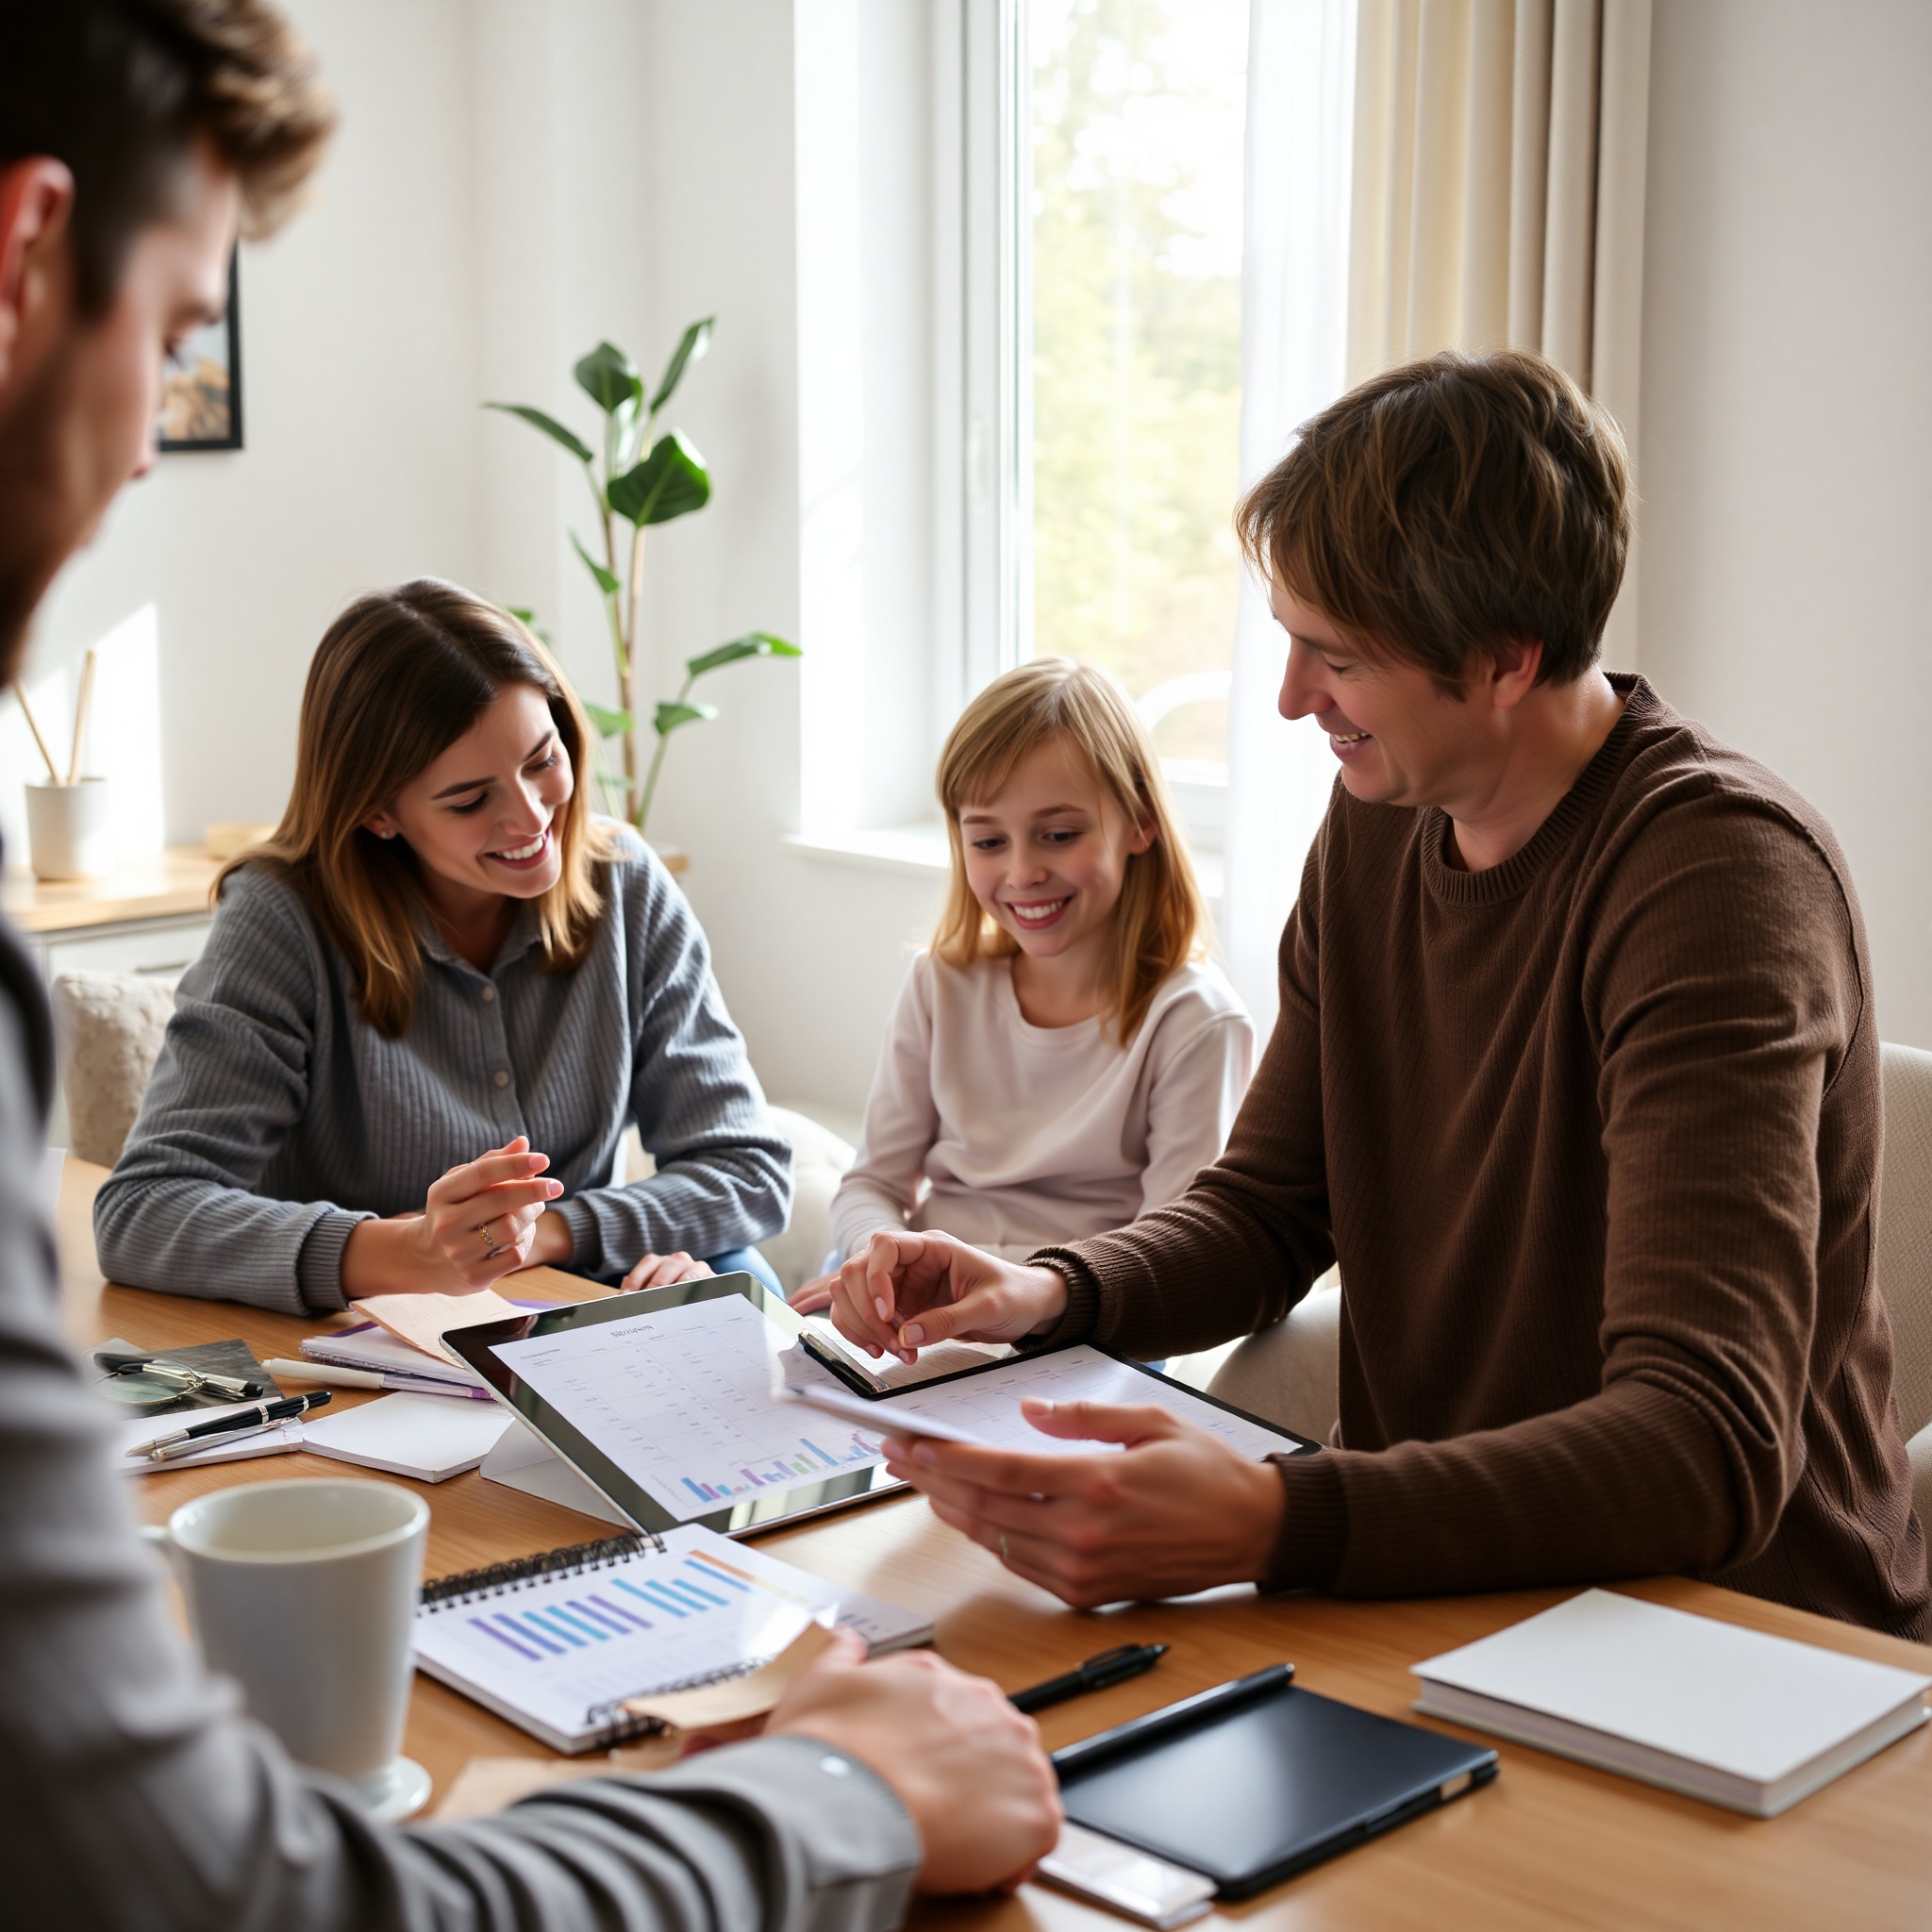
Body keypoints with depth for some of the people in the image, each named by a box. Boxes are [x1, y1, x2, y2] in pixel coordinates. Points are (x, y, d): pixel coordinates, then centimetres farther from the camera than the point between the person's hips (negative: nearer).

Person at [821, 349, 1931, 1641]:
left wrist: (1271, 1525, -43)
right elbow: (1269, 1210, 12)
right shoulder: (1378, 826, 3)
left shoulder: (1721, 867, -21)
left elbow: (1711, 1448, -31)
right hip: (1444, 1581, 6)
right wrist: (1052, 1290, -9)